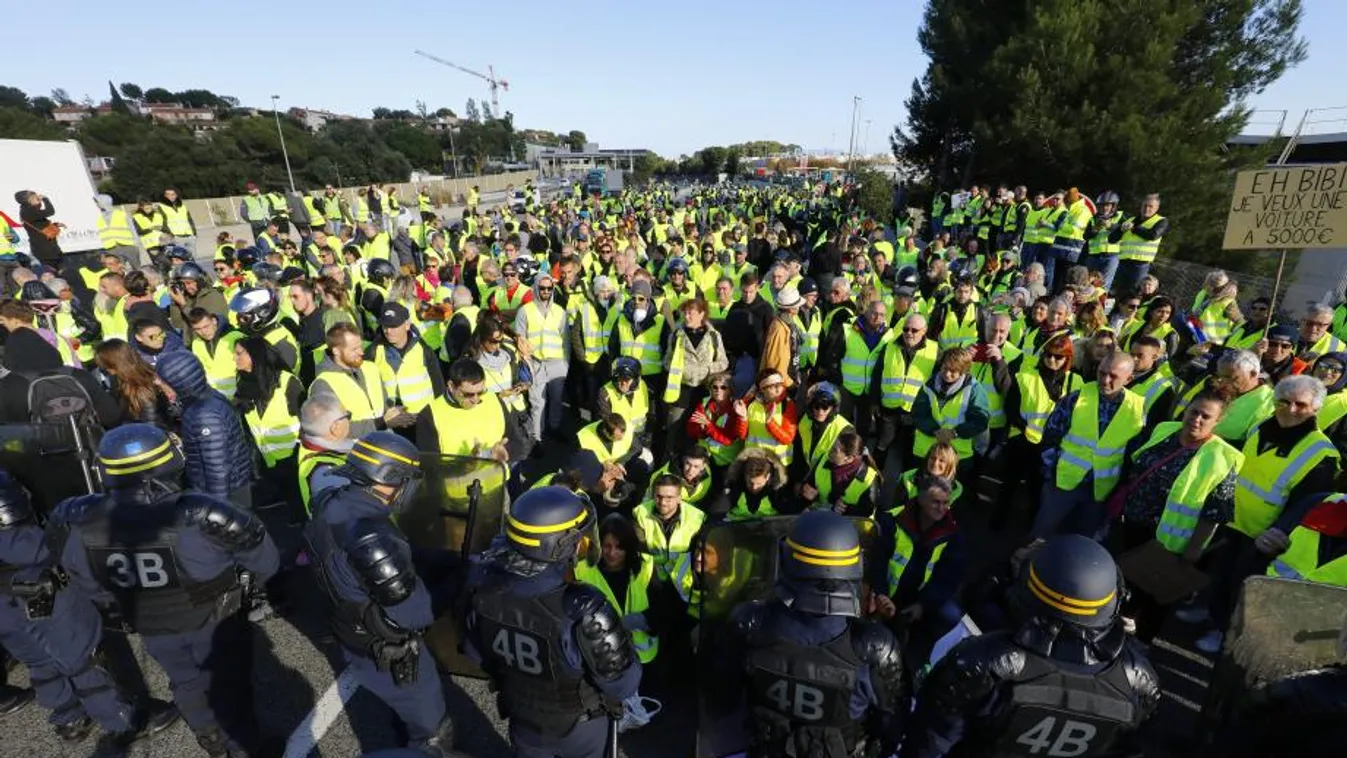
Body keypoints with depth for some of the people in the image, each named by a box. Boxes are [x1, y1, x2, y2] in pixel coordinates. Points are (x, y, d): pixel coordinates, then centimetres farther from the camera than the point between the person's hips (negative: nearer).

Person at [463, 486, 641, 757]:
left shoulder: (483, 583, -27)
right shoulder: (582, 612, -43)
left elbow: (474, 650, -6)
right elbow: (624, 684, -27)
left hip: (521, 713, 3)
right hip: (578, 723, -2)